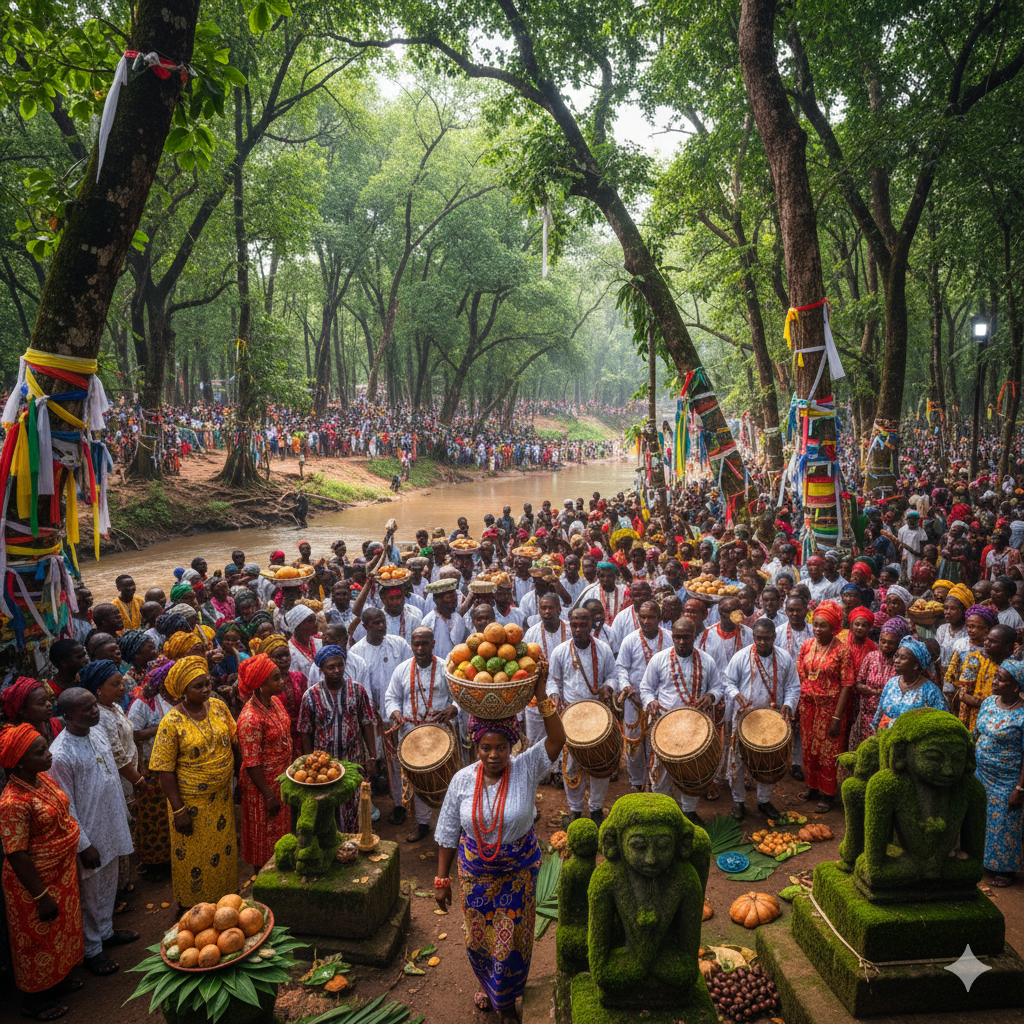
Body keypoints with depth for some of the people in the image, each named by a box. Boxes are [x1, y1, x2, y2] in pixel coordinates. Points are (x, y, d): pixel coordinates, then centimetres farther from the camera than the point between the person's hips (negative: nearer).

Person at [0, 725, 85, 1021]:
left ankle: (56, 979, 47)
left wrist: (72, 864, 17)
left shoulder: (43, 778, -4)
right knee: (39, 938, 13)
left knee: (62, 928, 25)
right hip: (36, 882, -8)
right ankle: (34, 999, 35)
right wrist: (41, 896, -20)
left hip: (62, 872, 8)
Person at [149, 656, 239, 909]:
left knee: (223, 850, 18)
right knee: (193, 858, 11)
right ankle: (191, 908, 33)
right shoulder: (172, 722, -19)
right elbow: (166, 771, -16)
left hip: (221, 798, 5)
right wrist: (179, 810, -16)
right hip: (192, 803, -5)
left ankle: (222, 900, 39)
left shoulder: (218, 706, -4)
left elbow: (234, 742, 7)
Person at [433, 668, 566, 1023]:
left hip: (519, 871, -1)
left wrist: (541, 695, -46)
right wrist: (441, 879, 0)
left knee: (512, 939, 12)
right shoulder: (462, 780, -13)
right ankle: (486, 985, 51)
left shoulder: (525, 769, -18)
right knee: (478, 937, 19)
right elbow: (448, 833, -3)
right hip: (475, 871, 1)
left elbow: (557, 740, -36)